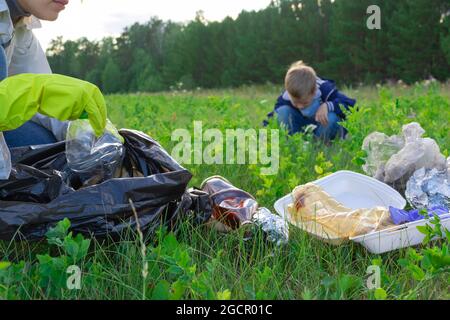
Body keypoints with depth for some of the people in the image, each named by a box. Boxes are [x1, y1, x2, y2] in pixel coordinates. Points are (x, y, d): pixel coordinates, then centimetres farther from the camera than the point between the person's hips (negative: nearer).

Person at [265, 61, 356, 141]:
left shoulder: (325, 91, -29)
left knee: (332, 118, -38)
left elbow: (351, 105, -33)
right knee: (282, 111, -25)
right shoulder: (286, 98, -21)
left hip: (327, 132, -2)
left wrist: (328, 106, -46)